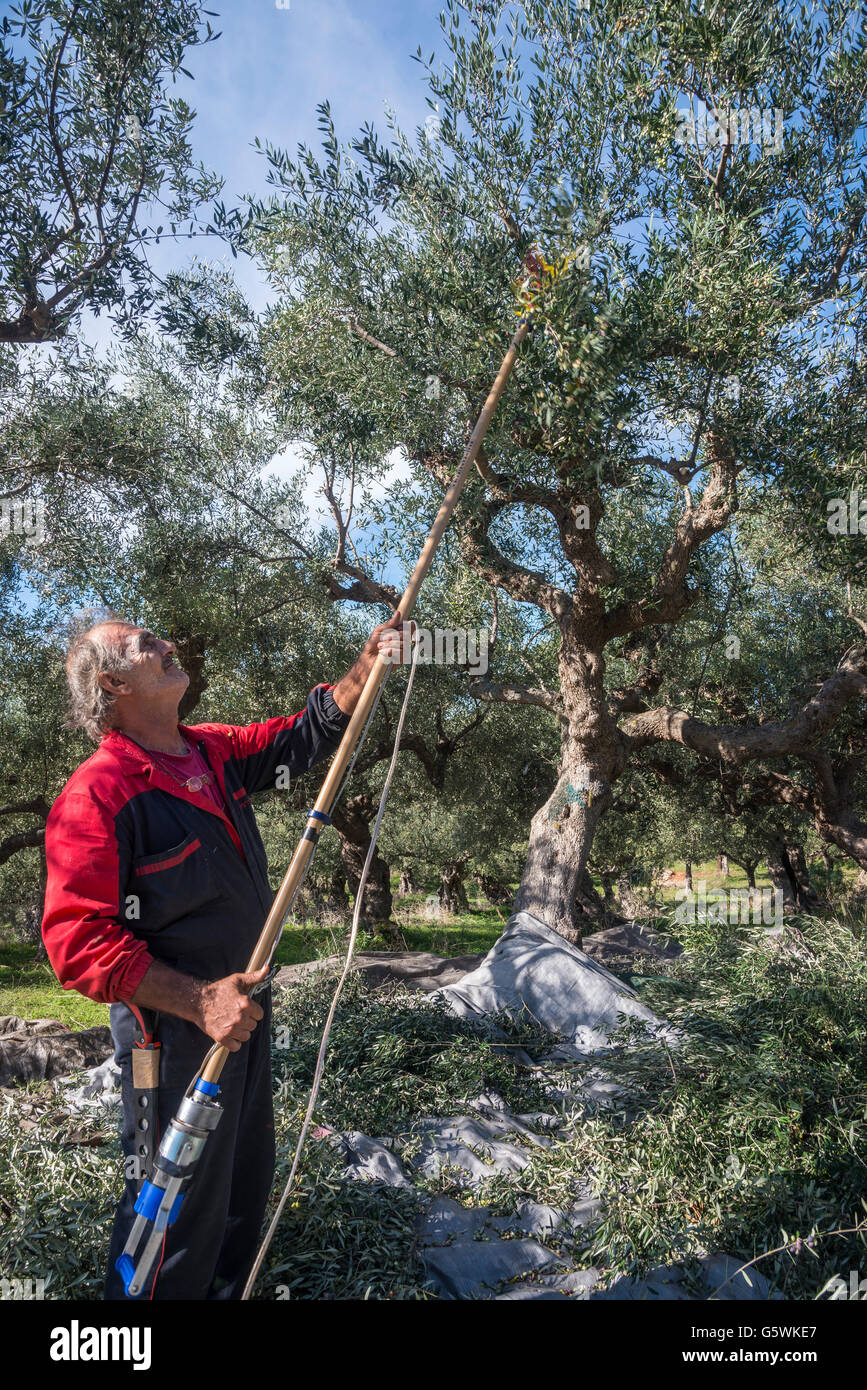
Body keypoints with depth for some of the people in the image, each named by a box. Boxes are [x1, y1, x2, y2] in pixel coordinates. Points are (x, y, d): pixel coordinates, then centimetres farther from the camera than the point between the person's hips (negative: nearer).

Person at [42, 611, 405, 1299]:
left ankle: (226, 1289, 49)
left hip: (244, 1010, 8)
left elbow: (308, 733, 13)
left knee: (248, 1180, 25)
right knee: (180, 1203, 9)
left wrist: (366, 668, 0)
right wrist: (200, 1001, -29)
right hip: (174, 1034, -8)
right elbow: (77, 938, -25)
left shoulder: (215, 751, 3)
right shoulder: (96, 793, -21)